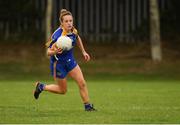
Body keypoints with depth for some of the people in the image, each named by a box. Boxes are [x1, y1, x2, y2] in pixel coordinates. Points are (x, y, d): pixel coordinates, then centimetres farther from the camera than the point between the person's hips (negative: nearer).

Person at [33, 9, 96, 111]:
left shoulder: (73, 30, -10)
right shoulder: (57, 36, -32)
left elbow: (77, 38, 14)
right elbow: (48, 52, -25)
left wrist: (83, 52, 17)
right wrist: (55, 52, -46)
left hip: (70, 60, 6)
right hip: (58, 63, -6)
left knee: (82, 83, -3)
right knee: (63, 90, 9)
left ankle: (88, 106, 10)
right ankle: (41, 87, 30)